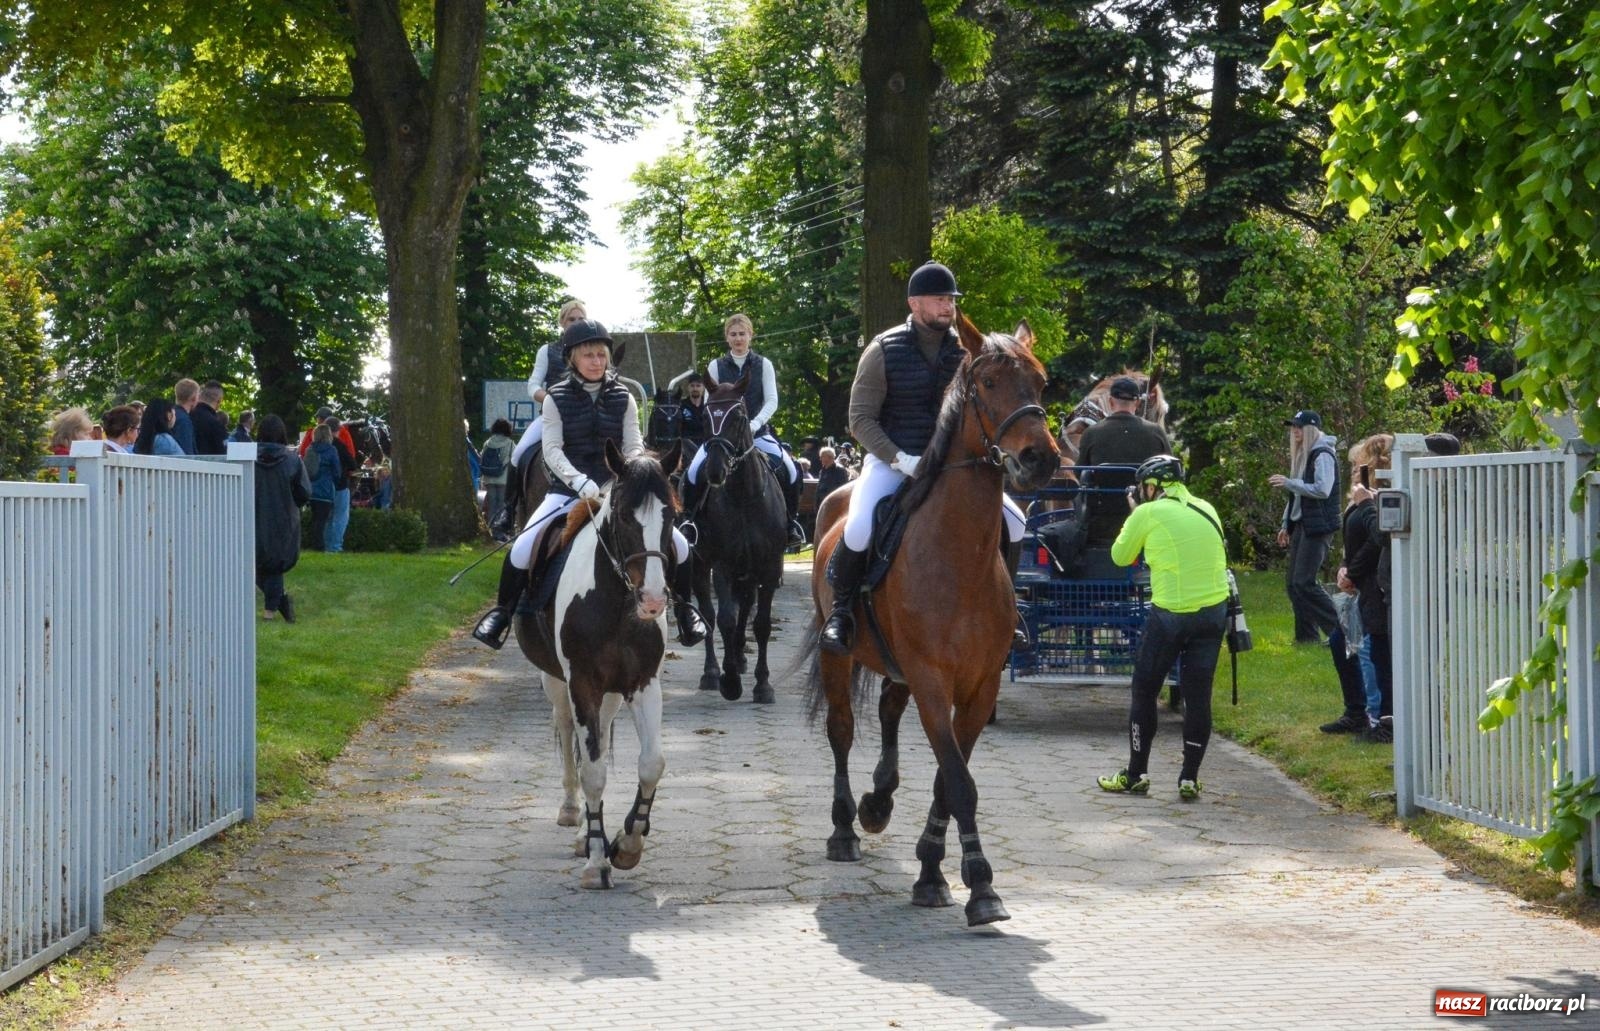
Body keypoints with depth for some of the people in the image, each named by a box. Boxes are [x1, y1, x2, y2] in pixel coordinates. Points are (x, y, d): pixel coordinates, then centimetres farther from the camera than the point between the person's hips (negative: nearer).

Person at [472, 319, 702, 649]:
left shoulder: (623, 399, 6)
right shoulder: (557, 399, 0)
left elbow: (634, 447, 1)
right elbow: (552, 450, -7)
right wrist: (579, 481, -25)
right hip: (567, 490, -2)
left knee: (678, 545, -11)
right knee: (522, 549, -24)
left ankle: (684, 609, 13)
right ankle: (503, 611, -2)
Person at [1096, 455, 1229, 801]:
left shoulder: (1148, 514, -6)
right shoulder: (1206, 510, 8)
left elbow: (1120, 556, 5)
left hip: (1170, 614, -4)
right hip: (1214, 610, 4)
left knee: (1144, 691, 10)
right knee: (1198, 695, 8)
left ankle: (1136, 775, 15)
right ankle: (1190, 779, 8)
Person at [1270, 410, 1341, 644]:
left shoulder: (1322, 456, -11)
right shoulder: (1302, 456, 17)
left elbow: (1322, 490, -22)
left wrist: (1288, 483, -20)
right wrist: (1287, 524, 18)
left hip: (1318, 527, -9)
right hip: (1301, 525, 9)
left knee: (1304, 583, -14)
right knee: (1294, 584, 7)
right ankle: (1306, 635, 12)